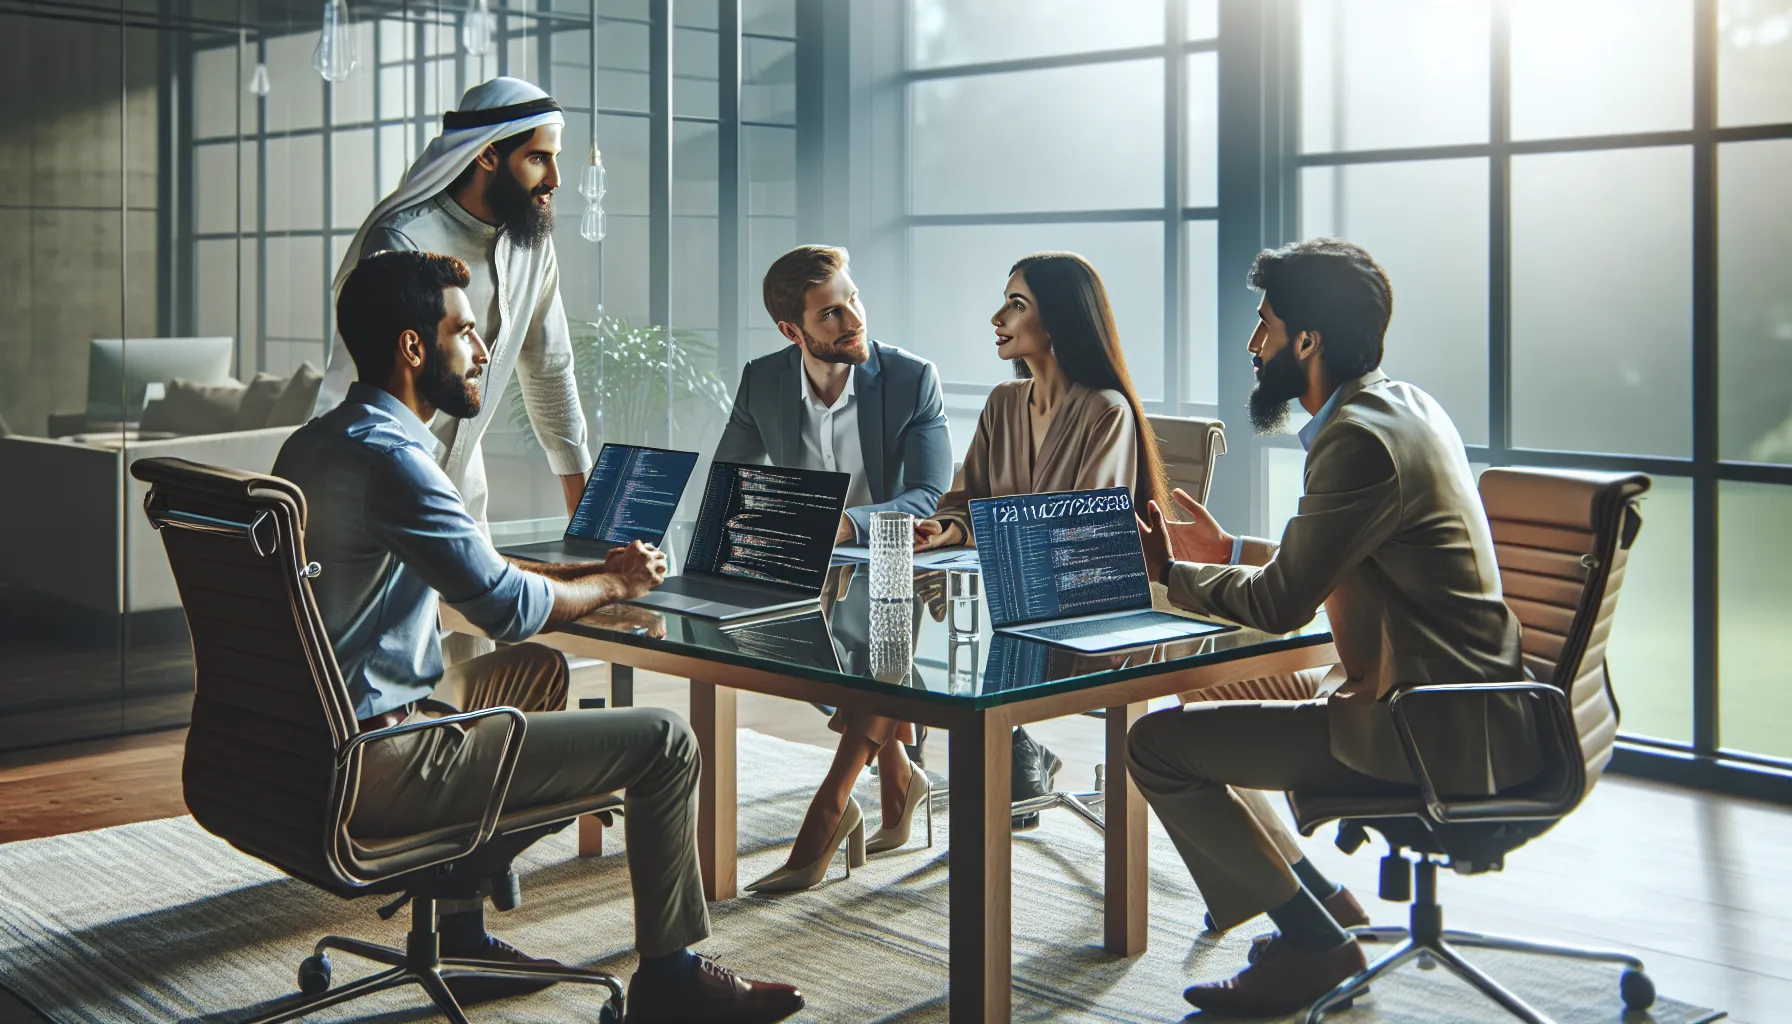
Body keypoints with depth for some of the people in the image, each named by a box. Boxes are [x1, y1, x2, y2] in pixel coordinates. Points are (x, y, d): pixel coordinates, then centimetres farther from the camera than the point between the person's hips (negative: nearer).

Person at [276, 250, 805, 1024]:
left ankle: (462, 939, 32)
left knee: (534, 672, 32)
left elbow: (470, 572, 20)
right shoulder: (389, 458, -20)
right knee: (665, 743, -6)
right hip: (373, 769, -10)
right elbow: (509, 606, -16)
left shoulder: (313, 442, 13)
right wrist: (614, 585, 3)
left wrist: (589, 571, 11)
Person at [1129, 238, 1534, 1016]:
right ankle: (1321, 907, 24)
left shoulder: (1361, 440, -21)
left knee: (1158, 745, -13)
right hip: (1462, 701, 11)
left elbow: (1279, 603, -17)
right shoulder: (1405, 406, 10)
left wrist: (1169, 573, -1)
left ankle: (1314, 943, 2)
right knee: (1202, 700, 22)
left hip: (1432, 732, -10)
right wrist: (1227, 552, 20)